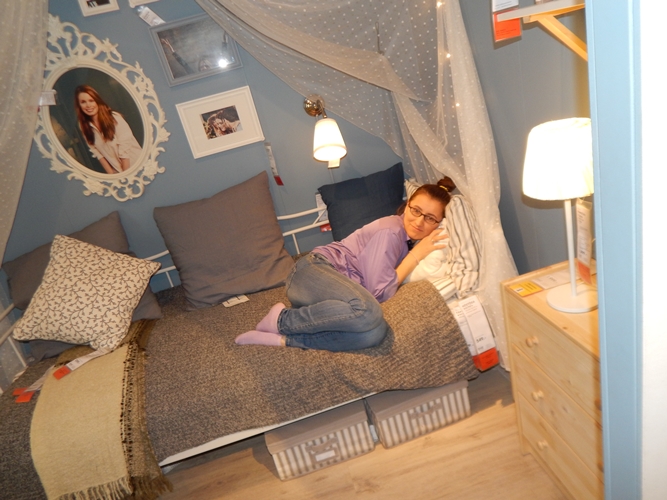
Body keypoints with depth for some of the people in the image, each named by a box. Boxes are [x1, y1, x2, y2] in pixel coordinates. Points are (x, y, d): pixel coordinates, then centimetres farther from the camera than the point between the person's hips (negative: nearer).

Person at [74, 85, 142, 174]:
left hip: (135, 165, -4)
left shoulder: (115, 118, -16)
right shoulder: (83, 125, 0)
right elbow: (97, 153, 0)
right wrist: (111, 175, -5)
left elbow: (125, 150, -17)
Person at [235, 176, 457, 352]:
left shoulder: (411, 239, 15)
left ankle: (283, 339, -20)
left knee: (375, 332, -27)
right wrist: (416, 254, -12)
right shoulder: (390, 230, -12)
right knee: (367, 312, -39)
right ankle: (282, 319, -16)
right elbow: (380, 293, -14)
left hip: (338, 292, 7)